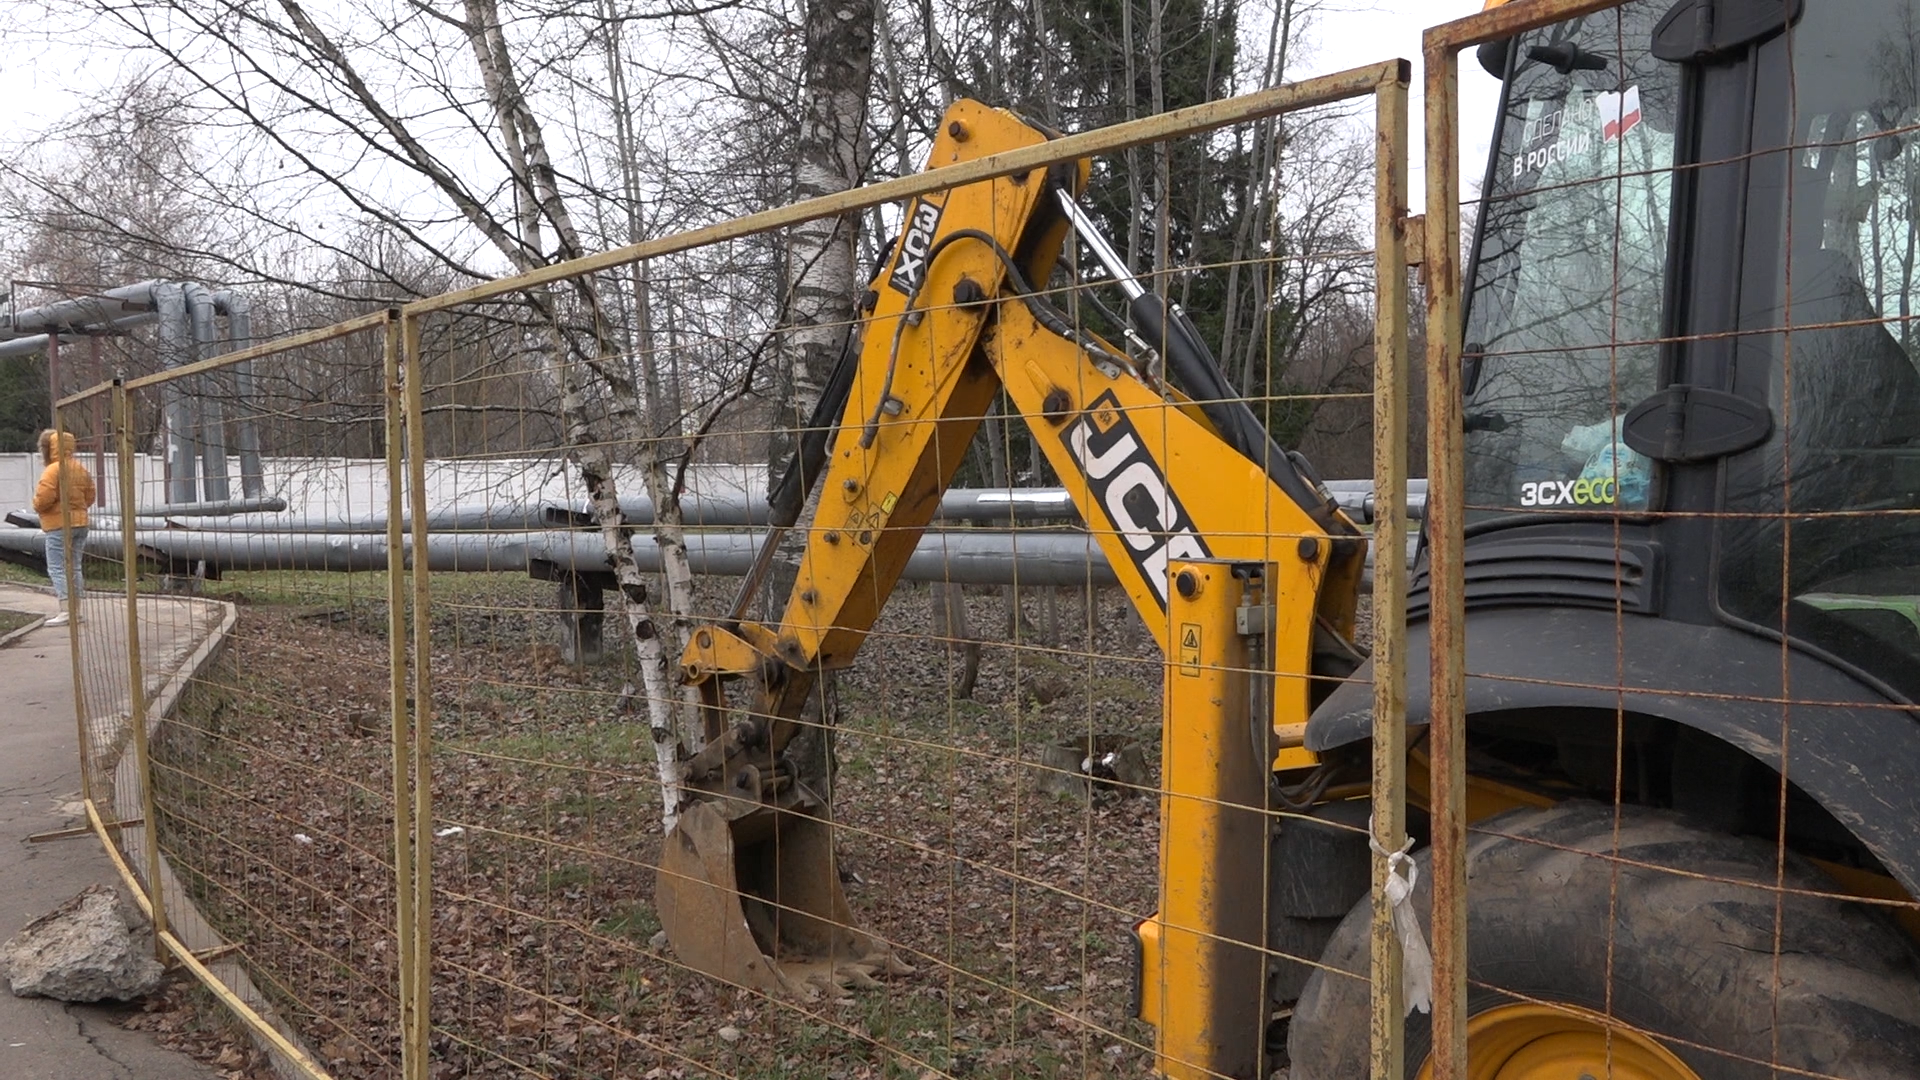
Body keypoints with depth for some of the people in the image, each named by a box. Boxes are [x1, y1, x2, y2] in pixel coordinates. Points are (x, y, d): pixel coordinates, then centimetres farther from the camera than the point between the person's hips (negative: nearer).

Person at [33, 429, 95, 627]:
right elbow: (89, 497, 13)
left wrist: (37, 506, -1)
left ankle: (67, 611, -12)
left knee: (57, 568, -5)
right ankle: (76, 611, 15)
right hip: (80, 522, 8)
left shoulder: (53, 470, -15)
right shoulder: (81, 469, 11)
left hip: (59, 526, -8)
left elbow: (43, 499, -21)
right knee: (74, 567, 13)